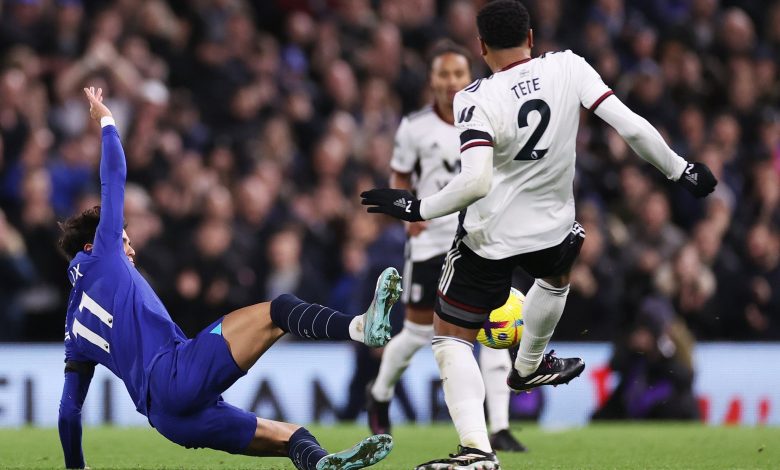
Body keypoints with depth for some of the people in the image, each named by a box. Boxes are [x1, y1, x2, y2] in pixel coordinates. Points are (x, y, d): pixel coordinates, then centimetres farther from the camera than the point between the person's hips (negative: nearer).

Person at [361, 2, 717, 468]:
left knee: (452, 338, 6)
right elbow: (632, 127, -12)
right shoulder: (568, 68, -10)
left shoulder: (477, 99, -20)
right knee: (558, 271, 40)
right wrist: (681, 170, 0)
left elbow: (475, 182, -30)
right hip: (551, 227, 4)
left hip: (488, 235, -4)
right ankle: (529, 368, 58)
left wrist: (417, 208, -18)